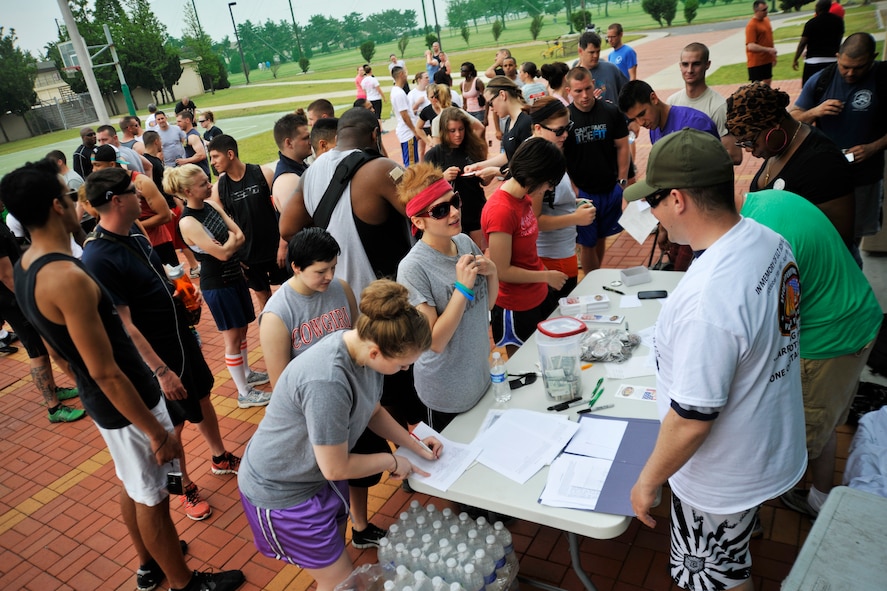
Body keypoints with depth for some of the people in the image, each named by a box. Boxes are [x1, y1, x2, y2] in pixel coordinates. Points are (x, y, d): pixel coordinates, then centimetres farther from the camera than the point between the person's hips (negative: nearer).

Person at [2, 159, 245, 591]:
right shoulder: (68, 277, -30)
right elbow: (106, 373, -28)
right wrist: (155, 430, -20)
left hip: (99, 399, 9)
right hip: (125, 403, -9)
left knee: (131, 485, 25)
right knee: (152, 498, 9)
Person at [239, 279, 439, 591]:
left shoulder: (365, 346, -14)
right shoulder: (327, 382, -40)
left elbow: (374, 411, 7)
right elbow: (336, 468, -26)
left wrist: (415, 445, 3)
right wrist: (392, 461, -12)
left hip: (321, 477, 7)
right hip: (282, 491, -7)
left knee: (336, 555, 25)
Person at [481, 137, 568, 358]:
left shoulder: (524, 197, -1)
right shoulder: (501, 211, -27)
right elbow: (502, 271, -22)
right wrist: (546, 276, -14)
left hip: (539, 296, 8)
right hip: (516, 308, -8)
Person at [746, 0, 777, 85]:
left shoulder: (766, 20, 10)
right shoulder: (751, 25, -17)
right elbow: (751, 46, -25)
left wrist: (773, 55, 20)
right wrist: (768, 50, -28)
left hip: (767, 60, 8)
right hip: (756, 62, -8)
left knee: (767, 82, 16)